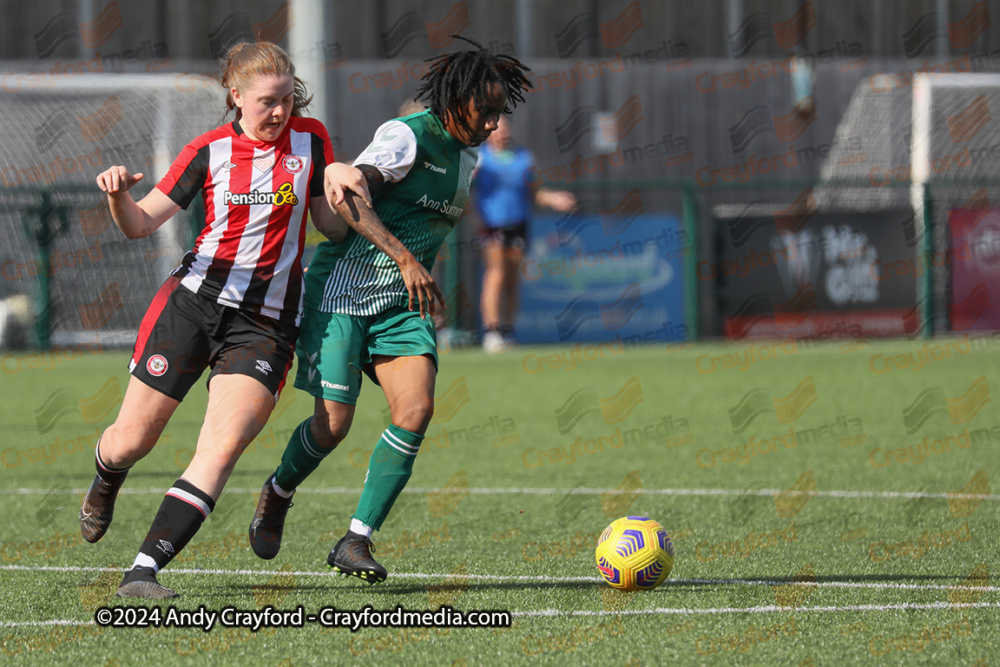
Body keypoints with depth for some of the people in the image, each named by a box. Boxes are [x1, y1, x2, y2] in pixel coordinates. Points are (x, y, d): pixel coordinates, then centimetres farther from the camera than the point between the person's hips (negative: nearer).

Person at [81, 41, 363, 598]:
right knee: (132, 440, 4)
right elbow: (141, 224, 3)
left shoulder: (310, 139, 5)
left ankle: (145, 570, -22)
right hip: (193, 302, 0)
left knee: (223, 449, -19)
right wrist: (118, 195, -19)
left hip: (266, 323, 0)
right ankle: (105, 485, 43)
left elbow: (335, 226, 11)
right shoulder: (209, 151, 2)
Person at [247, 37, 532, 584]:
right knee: (333, 424, -8)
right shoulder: (408, 136, -15)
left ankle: (356, 542, -9)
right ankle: (278, 493, 25)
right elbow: (347, 195, -28)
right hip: (341, 290, -7)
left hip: (403, 302, 7)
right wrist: (405, 259, -35)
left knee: (416, 410, -15)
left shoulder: (465, 158, 12)